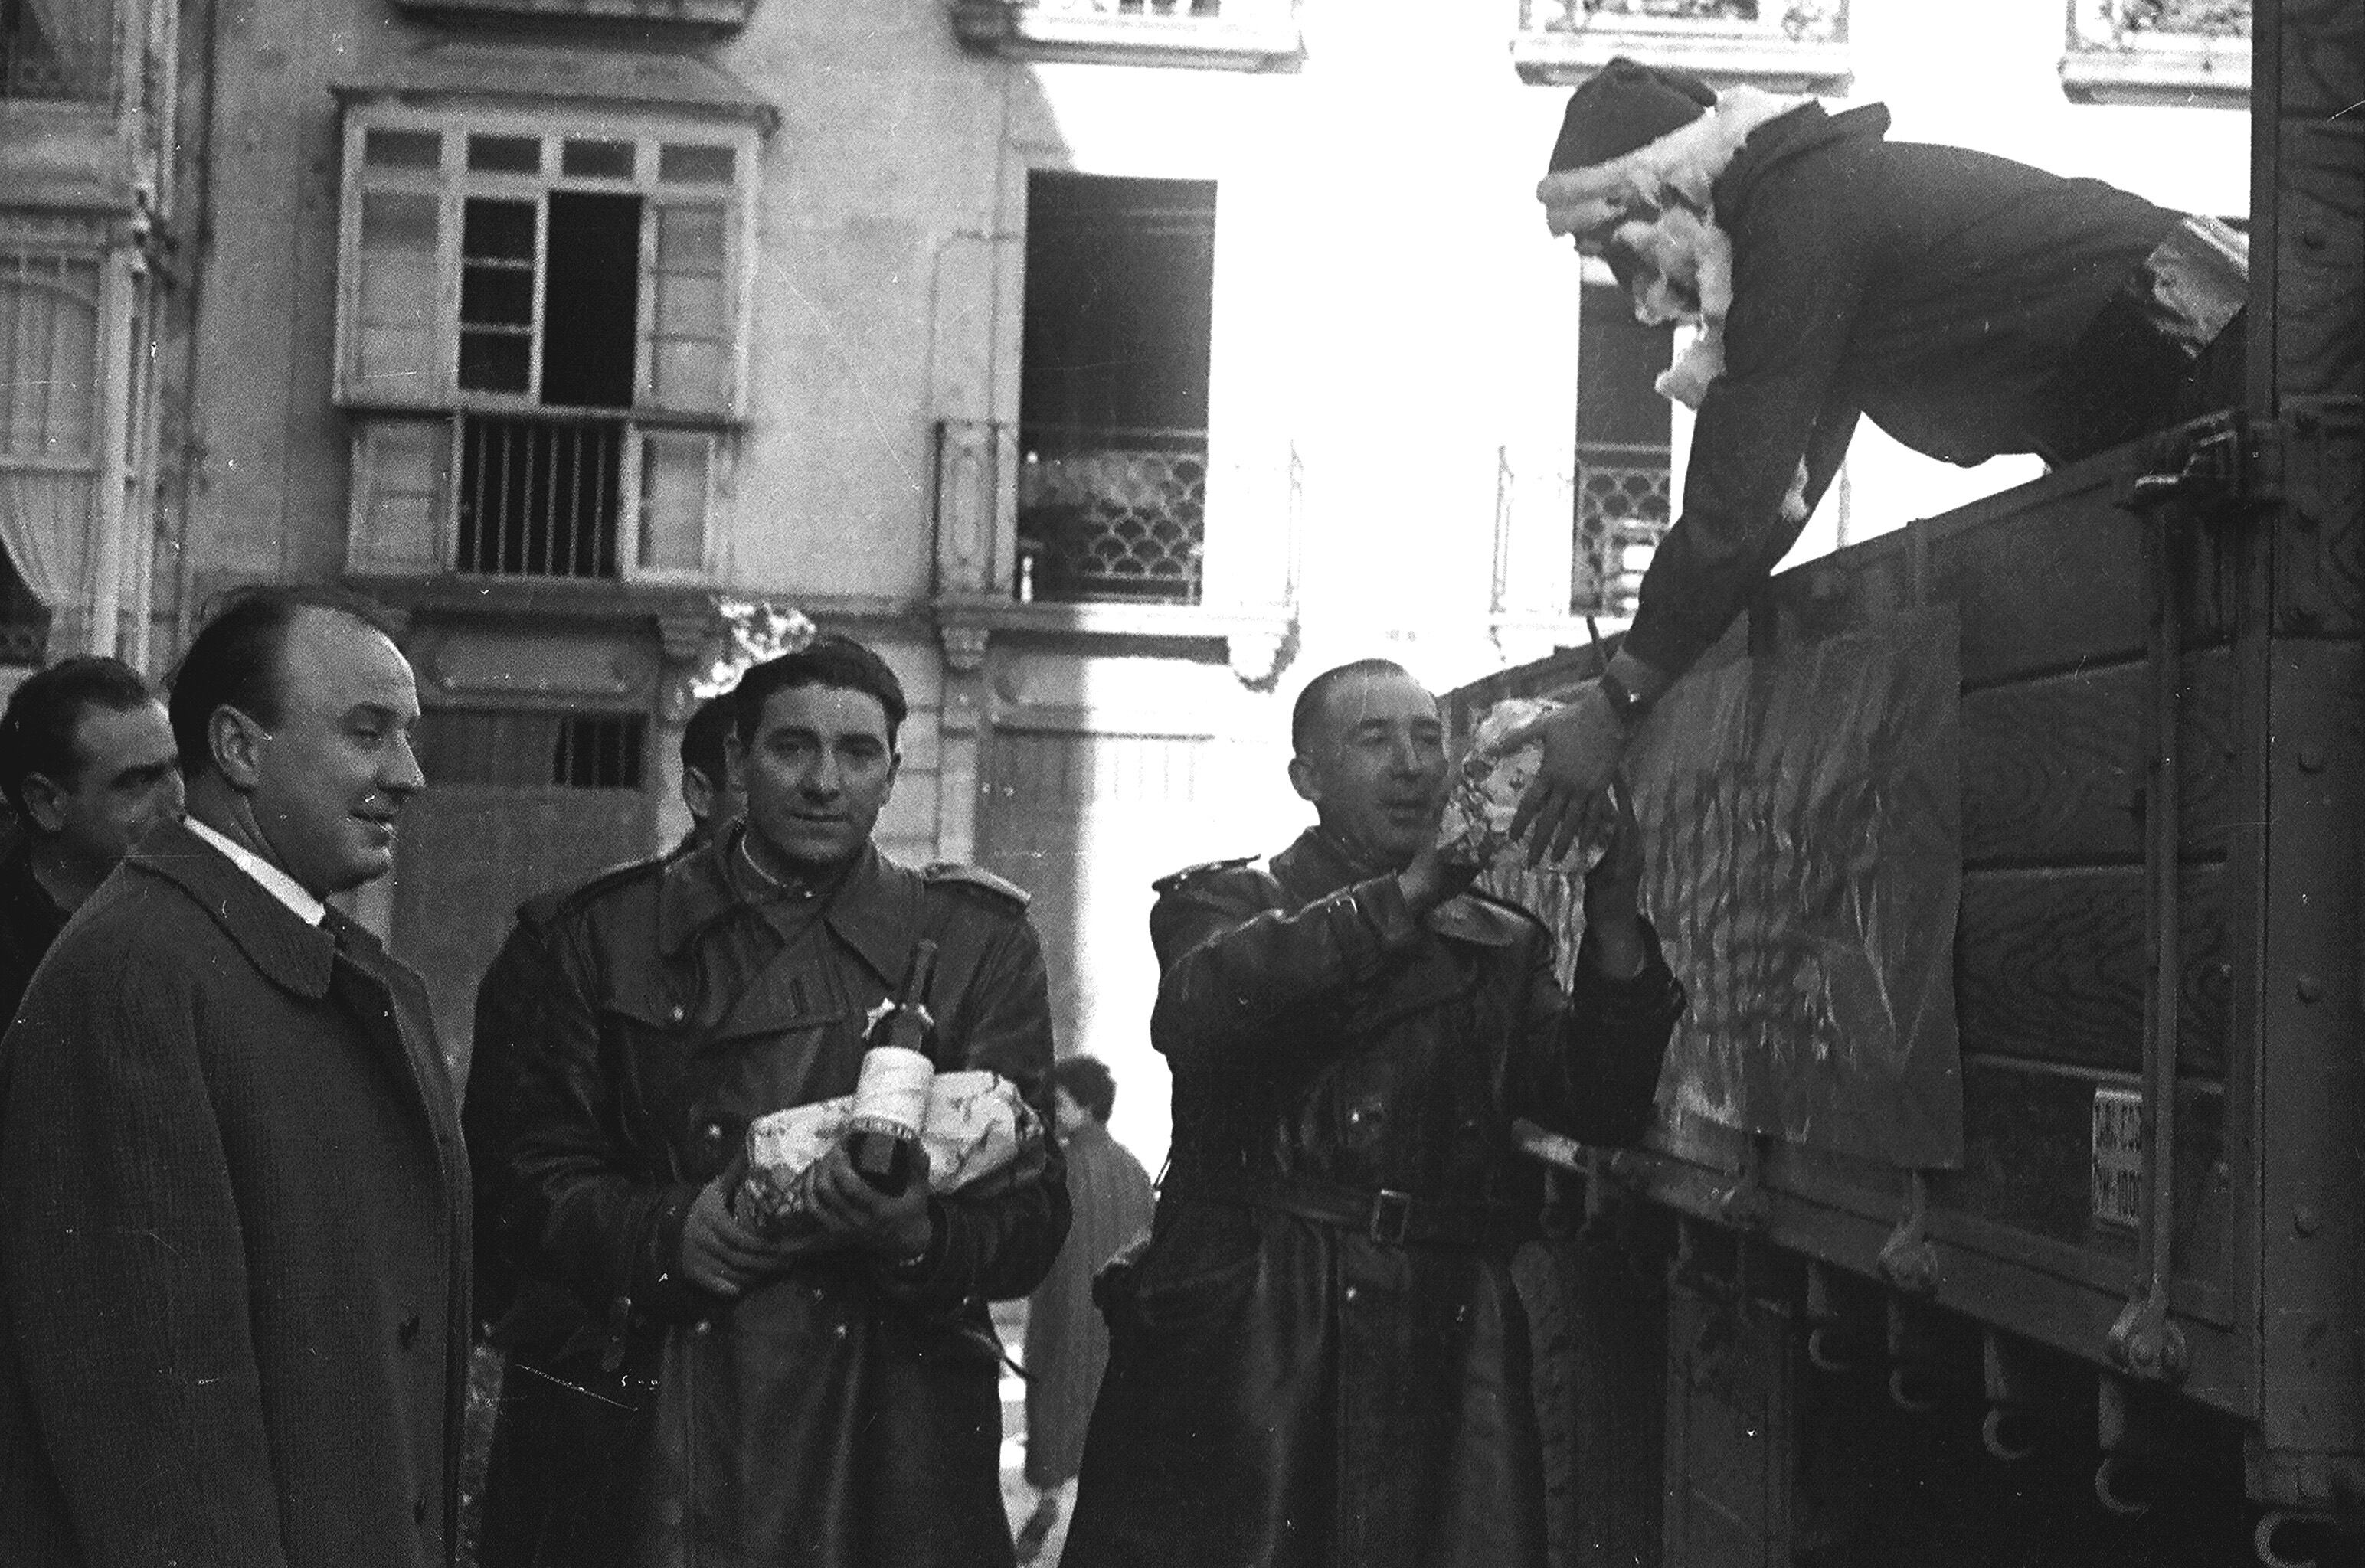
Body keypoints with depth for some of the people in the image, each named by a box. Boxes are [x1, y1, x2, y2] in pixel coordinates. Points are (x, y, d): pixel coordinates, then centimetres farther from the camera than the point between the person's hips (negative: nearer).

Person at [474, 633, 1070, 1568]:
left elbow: (1033, 1219, 0)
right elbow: (537, 1187, 5)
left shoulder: (978, 942, 6)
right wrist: (667, 1229, -14)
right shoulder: (611, 936, 8)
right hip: (653, 1447, 0)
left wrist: (918, 1234, -21)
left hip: (883, 1447, 0)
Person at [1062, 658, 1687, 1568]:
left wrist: (1614, 929, -8)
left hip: (1442, 1354, 3)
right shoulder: (1222, 903, 9)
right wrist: (1405, 896, -16)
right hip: (1241, 1355, -2)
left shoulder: (1503, 946, 18)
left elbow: (1604, 1111, 6)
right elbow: (1196, 1012, -14)